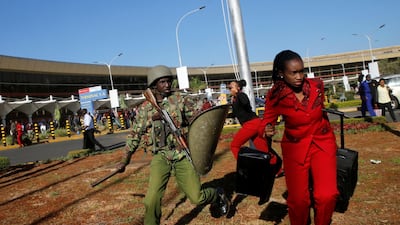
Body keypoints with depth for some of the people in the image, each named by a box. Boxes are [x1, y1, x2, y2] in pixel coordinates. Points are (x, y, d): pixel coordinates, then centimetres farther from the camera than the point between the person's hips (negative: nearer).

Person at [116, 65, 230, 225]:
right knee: (152, 199, -15)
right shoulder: (144, 108, 5)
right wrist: (125, 160, 10)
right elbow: (135, 135, 12)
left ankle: (217, 196, 35)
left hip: (182, 155, -1)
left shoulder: (179, 100, 0)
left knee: (196, 197, 1)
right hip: (161, 157, 1)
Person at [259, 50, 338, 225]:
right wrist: (267, 129, -28)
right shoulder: (276, 96, -15)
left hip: (322, 142, 2)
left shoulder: (317, 86, -8)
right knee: (298, 199, 0)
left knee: (327, 195, -12)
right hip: (295, 147, -1)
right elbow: (267, 120, -5)